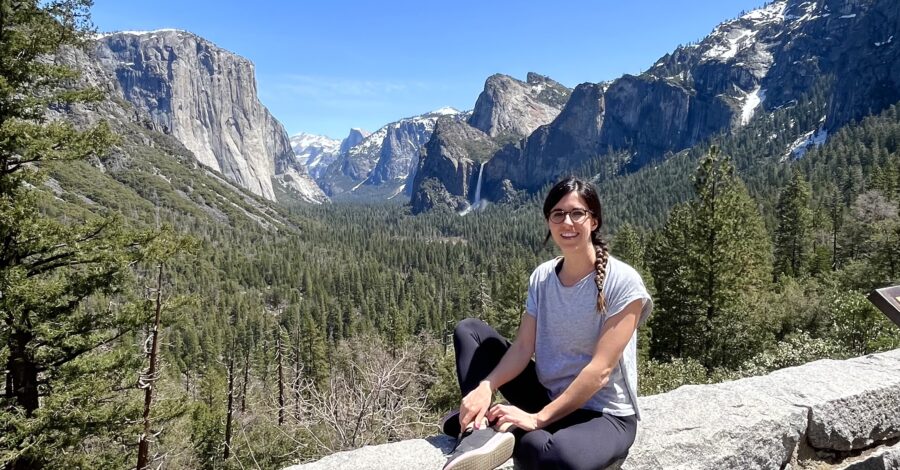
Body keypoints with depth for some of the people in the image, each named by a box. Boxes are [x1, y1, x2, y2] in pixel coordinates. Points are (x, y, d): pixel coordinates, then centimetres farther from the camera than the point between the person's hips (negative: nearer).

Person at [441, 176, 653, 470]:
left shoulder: (623, 282, -17)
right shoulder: (541, 277, 0)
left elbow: (601, 369, -22)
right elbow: (522, 348, -6)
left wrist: (539, 419, -26)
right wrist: (485, 387, -25)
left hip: (603, 414, -6)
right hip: (548, 397, 6)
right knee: (468, 330, -1)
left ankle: (482, 426, -16)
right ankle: (480, 434, -20)